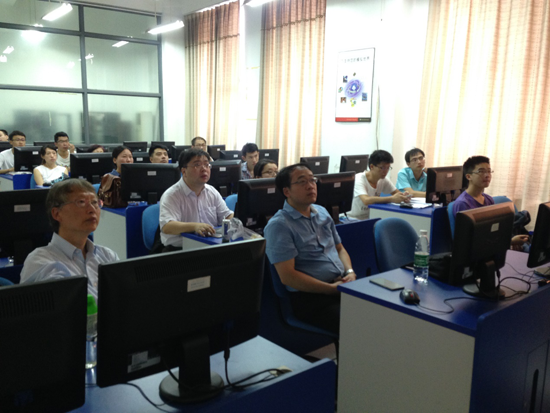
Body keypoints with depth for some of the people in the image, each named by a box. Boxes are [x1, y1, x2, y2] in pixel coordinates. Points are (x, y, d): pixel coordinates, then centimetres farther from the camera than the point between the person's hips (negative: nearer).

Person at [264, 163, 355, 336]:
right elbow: (287, 276, -12)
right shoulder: (278, 225, -7)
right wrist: (331, 289, -15)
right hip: (309, 295, -7)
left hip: (341, 286, 7)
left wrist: (350, 272, 4)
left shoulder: (322, 212, 17)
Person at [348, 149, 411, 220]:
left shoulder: (384, 180, 1)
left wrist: (403, 196, -21)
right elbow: (366, 200, -35)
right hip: (353, 219, -7)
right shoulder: (359, 179, -20)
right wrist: (392, 199, -39)